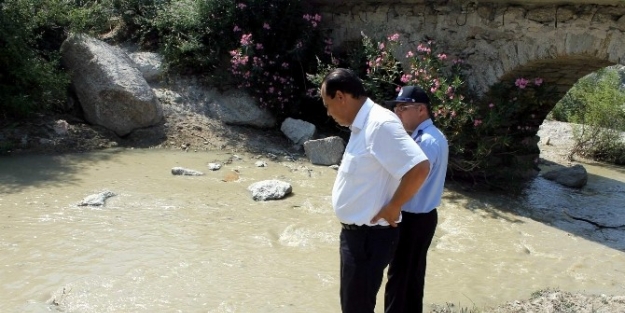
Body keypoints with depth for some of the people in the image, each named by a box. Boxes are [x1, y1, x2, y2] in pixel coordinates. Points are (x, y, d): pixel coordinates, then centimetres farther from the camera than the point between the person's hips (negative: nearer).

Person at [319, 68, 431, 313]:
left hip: (371, 236, -9)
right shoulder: (362, 126, 8)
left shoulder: (380, 124, -23)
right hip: (356, 232, 9)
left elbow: (419, 167, -31)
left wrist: (392, 208, -20)